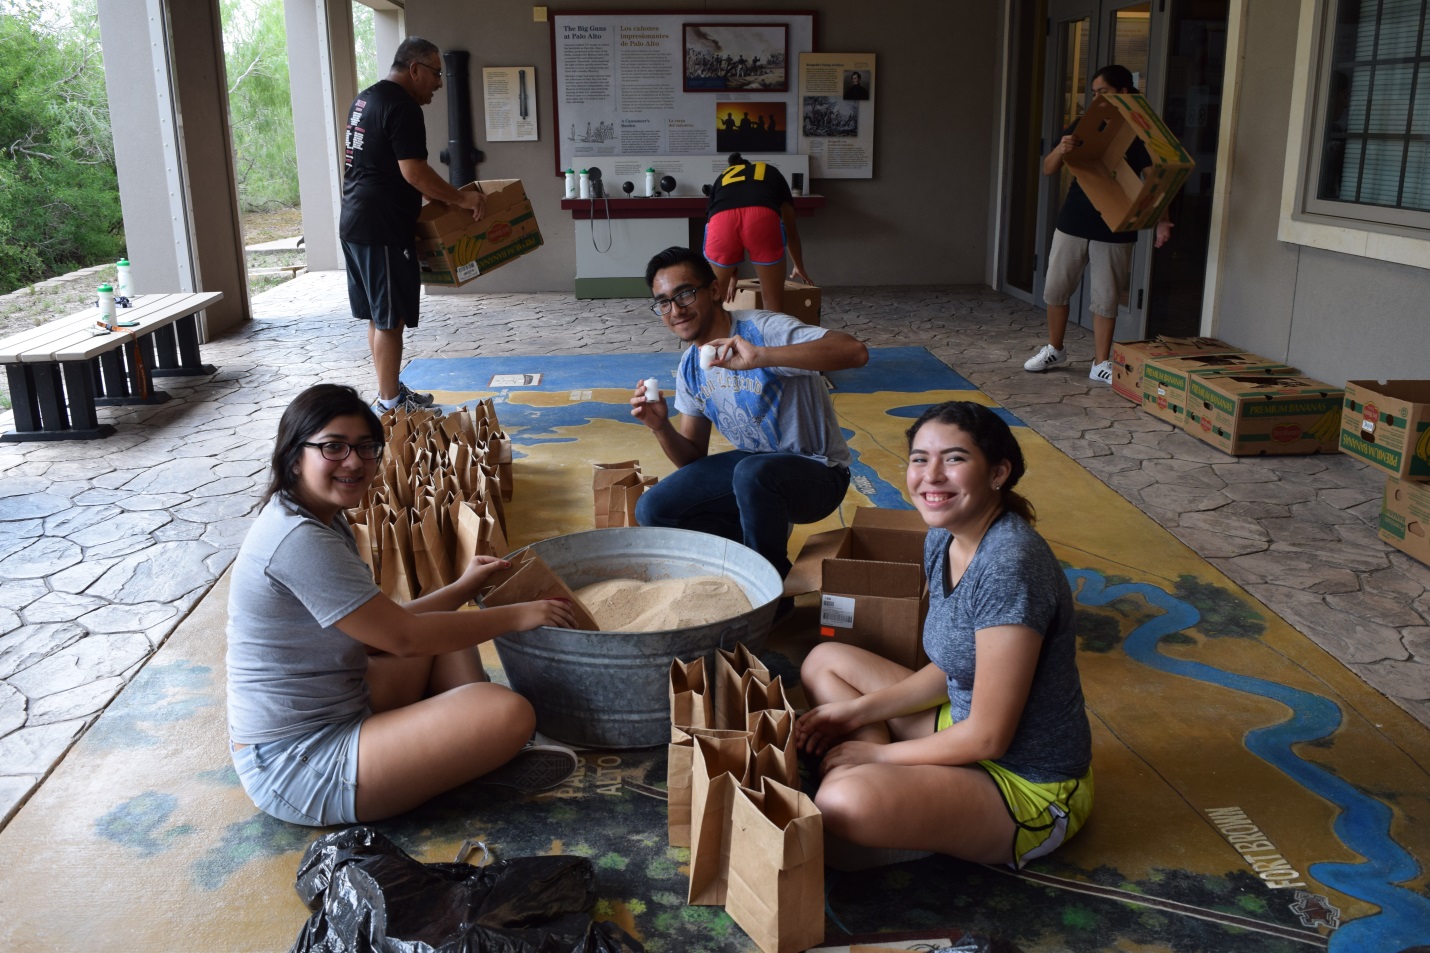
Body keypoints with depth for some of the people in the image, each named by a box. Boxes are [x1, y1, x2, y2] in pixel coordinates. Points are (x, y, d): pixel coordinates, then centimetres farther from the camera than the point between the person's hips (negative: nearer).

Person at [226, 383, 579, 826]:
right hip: (294, 769, -11)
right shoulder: (300, 541, -24)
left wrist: (462, 588, 10)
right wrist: (516, 615, -11)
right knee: (509, 714, -24)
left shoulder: (324, 523, 8)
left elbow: (377, 629, 12)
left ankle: (481, 752, 2)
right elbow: (404, 638, -20)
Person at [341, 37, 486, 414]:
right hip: (383, 229, -10)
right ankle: (391, 405, 4)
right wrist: (463, 199, -12)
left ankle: (390, 391, 26)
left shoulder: (366, 98, 17)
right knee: (390, 319, -3)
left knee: (377, 315, 16)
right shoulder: (402, 106, -15)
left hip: (355, 223, 10)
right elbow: (414, 172, -21)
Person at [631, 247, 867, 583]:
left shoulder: (764, 329, -22)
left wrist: (761, 357, -48)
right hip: (752, 463, 7)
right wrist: (661, 427, -16)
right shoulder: (690, 367, 1)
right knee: (652, 510, -6)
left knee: (753, 472, -39)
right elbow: (693, 460, 6)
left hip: (817, 473, -7)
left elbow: (856, 351, -39)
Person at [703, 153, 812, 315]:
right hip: (763, 218, -1)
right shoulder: (772, 173, 40)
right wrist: (799, 268, 61)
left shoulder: (722, 178, 41)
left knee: (713, 300, 19)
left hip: (721, 221, 1)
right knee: (773, 299, 16)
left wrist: (731, 274, 59)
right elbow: (790, 228, 46)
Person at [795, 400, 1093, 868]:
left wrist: (876, 752, -13)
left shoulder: (1008, 566, -29)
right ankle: (891, 779, -1)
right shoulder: (943, 540, -1)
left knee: (844, 803, -33)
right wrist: (855, 712, 3)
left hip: (1030, 789, -9)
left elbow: (987, 737, -25)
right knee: (825, 661, 14)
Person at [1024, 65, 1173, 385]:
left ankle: (1101, 364, 14)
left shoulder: (1139, 133, -5)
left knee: (1106, 298, 3)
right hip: (1072, 224, 3)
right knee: (1055, 288, 9)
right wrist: (1061, 149, -21)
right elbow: (1048, 169, 2)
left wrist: (1161, 220, -27)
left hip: (1114, 230, -3)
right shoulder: (1083, 127, 3)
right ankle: (1054, 350, 28)